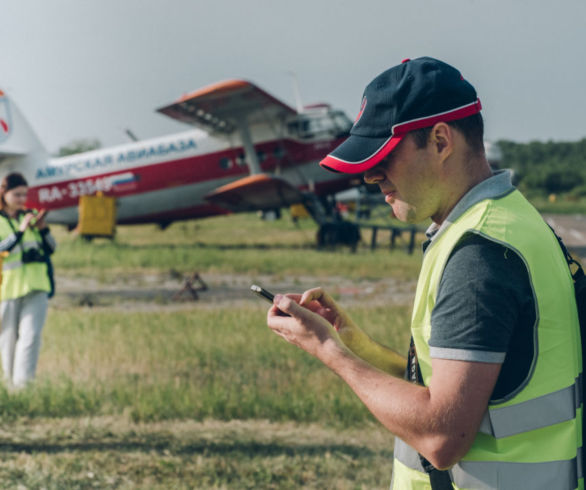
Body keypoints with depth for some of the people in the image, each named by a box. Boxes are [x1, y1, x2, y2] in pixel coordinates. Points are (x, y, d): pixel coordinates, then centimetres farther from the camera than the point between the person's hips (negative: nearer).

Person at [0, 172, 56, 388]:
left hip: (36, 288, 2)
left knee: (31, 335, -11)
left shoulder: (30, 217, 11)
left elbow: (50, 249, 13)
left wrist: (43, 229, -4)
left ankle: (23, 382, -13)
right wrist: (20, 231, -20)